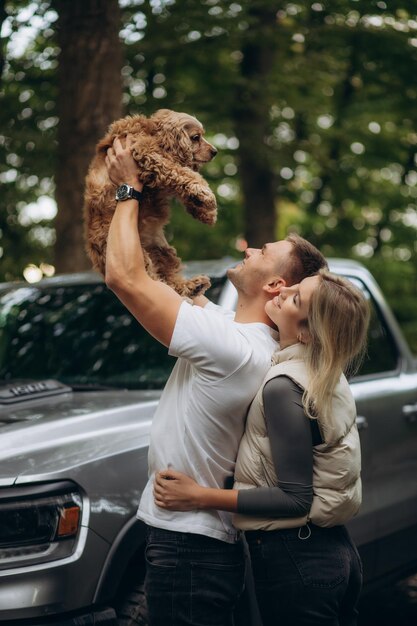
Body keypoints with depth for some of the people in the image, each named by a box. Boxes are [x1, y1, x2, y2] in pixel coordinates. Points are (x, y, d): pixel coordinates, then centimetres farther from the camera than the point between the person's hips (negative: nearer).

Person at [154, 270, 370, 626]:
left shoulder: (284, 386, -21)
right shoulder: (329, 379, 4)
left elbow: (297, 499, -21)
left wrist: (200, 497, -18)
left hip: (296, 561, -9)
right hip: (337, 552, 9)